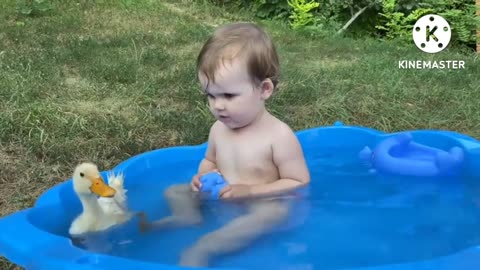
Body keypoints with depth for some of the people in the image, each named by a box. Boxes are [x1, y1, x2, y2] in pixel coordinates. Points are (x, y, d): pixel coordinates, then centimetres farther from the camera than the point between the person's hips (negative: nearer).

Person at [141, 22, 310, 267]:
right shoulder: (219, 129, -1)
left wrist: (249, 191, -23)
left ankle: (202, 249, -39)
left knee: (275, 213, -38)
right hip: (218, 200, 7)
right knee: (174, 192, 6)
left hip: (257, 207, -6)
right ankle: (189, 217, -25)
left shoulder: (279, 136, -20)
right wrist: (203, 177, -6)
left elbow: (299, 183, -16)